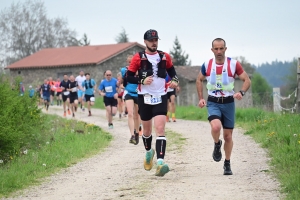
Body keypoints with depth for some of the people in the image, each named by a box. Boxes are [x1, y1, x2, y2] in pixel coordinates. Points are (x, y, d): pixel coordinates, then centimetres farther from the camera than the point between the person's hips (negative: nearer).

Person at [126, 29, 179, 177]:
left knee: (160, 128, -16)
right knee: (147, 129, 13)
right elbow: (129, 77, -1)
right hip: (144, 97, 0)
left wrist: (174, 80, 2)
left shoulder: (165, 57, 6)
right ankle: (149, 152, 44)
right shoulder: (138, 57, -1)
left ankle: (160, 163, -26)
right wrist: (142, 81, -17)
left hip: (160, 97, 0)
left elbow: (171, 70, 22)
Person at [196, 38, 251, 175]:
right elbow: (199, 80, 15)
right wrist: (201, 98, 5)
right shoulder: (207, 65, -1)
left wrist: (241, 92, -20)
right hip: (213, 103, 0)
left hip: (228, 102, 0)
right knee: (216, 127, -28)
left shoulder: (234, 64, -6)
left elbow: (247, 80, -1)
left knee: (228, 135, 6)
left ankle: (227, 164, 24)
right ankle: (217, 145, 6)